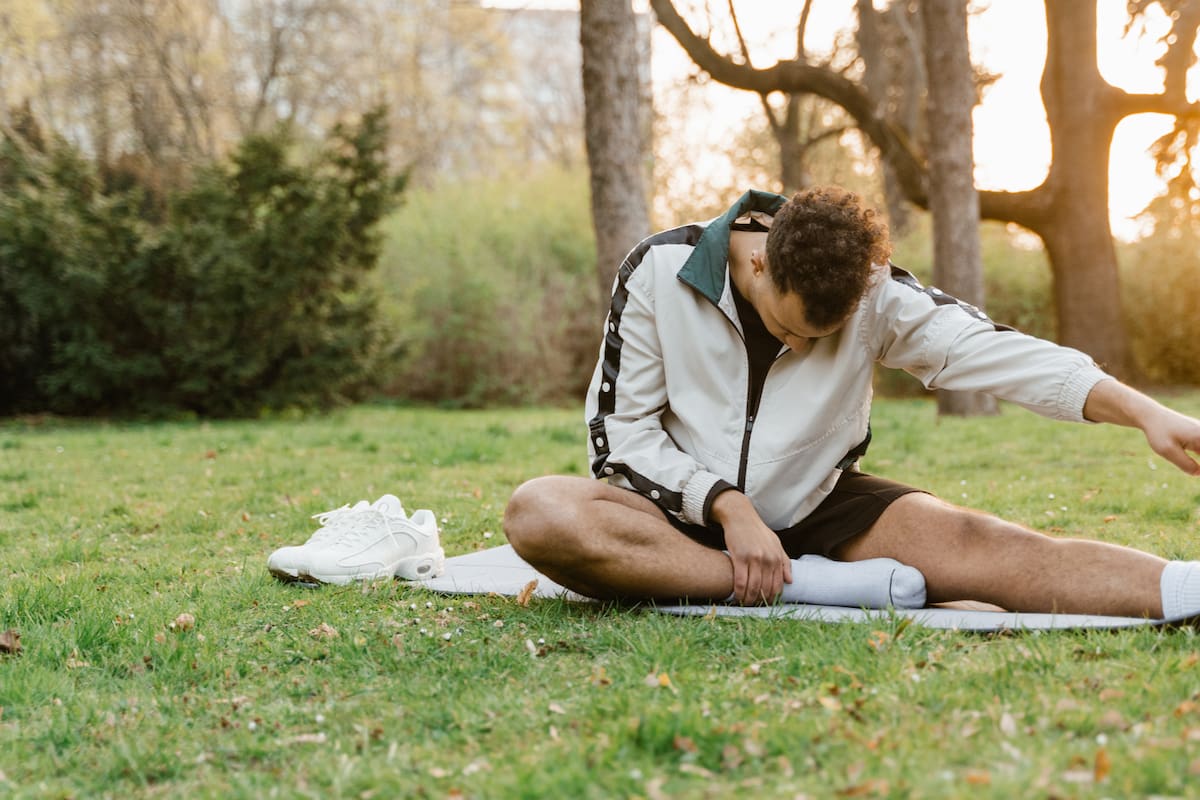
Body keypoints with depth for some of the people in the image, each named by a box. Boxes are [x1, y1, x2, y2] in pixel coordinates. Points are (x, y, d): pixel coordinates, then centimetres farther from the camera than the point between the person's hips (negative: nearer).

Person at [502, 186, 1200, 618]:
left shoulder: (873, 291, -8)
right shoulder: (658, 273, -11)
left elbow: (991, 349, -17)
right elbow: (619, 430, -8)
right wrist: (727, 506, -21)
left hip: (815, 510, 1)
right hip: (689, 517, 0)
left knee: (974, 541, -28)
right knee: (538, 512, -33)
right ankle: (803, 586, -34)